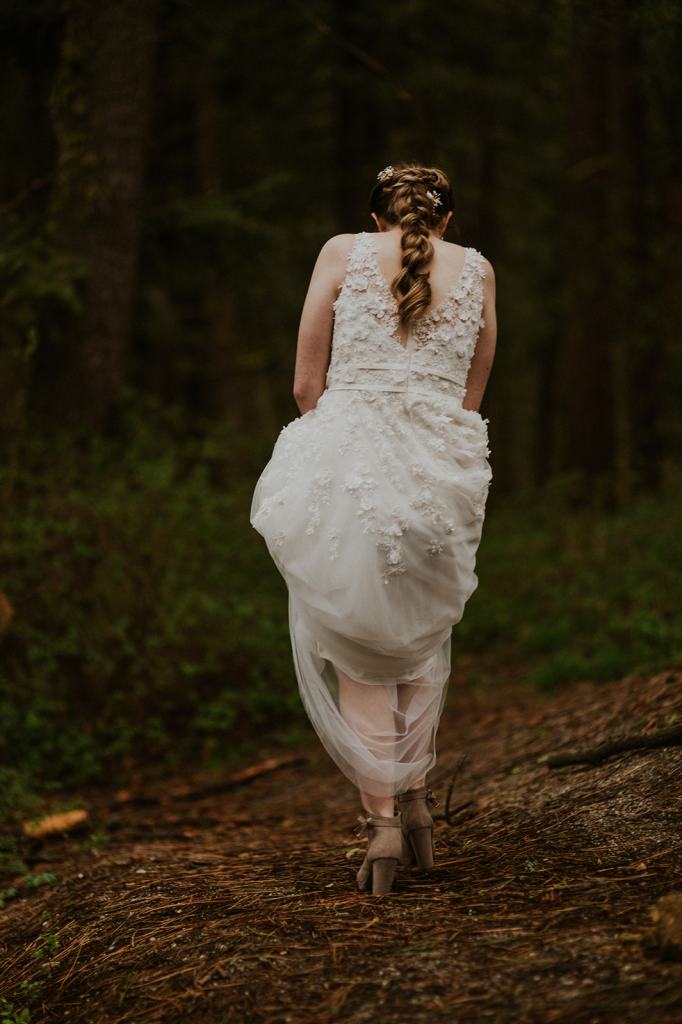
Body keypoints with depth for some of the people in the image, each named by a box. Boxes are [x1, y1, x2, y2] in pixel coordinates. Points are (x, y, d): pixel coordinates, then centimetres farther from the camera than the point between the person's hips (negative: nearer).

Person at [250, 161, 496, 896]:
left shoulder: (342, 253, 6)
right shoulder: (477, 271, 12)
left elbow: (306, 386, 5)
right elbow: (471, 397, 15)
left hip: (348, 464, -2)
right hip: (442, 473, 2)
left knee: (354, 649, 8)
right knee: (420, 637, 22)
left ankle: (381, 815, 0)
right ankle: (416, 796, 20)